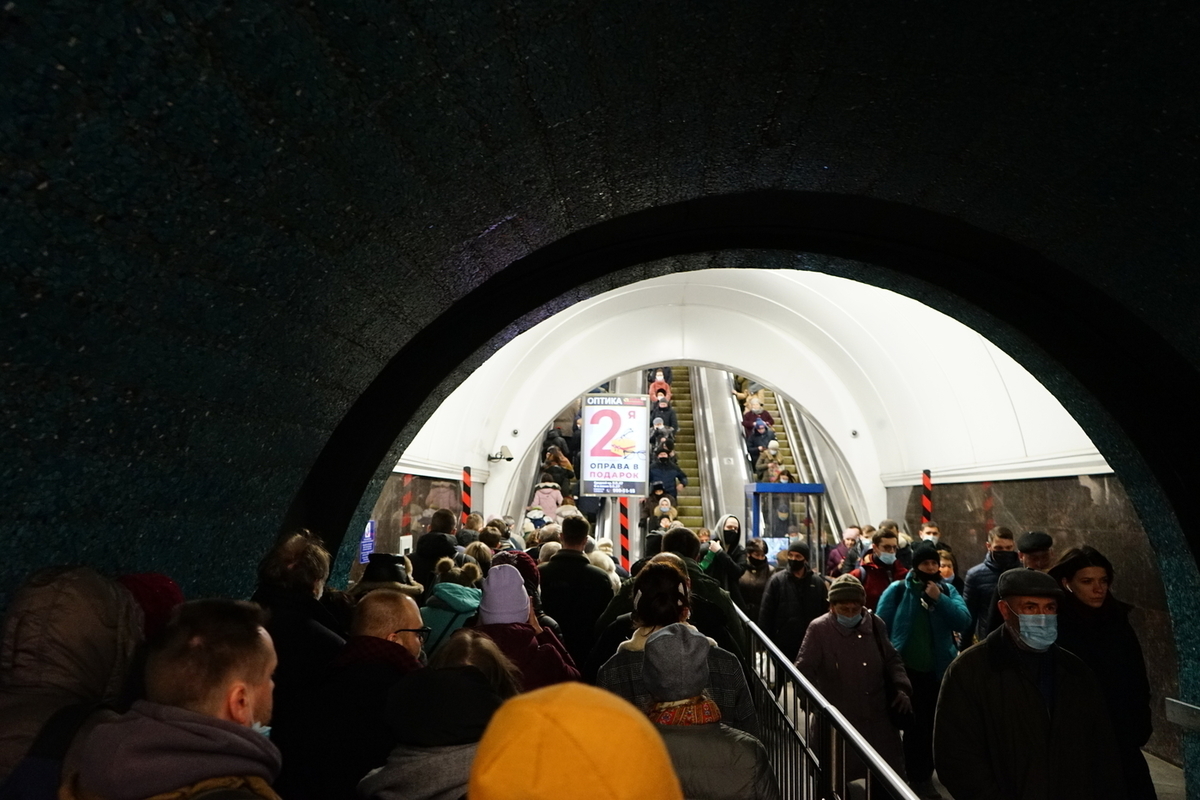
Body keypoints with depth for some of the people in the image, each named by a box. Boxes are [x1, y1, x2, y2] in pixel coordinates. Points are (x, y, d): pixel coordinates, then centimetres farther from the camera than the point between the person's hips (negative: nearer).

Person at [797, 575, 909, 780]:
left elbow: (892, 660, 14)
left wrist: (901, 688, 0)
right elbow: (804, 670, -8)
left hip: (877, 718, 4)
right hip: (838, 721, -4)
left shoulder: (875, 624, 2)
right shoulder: (819, 629, -9)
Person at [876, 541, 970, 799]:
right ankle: (918, 778, 20)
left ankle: (925, 773, 34)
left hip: (938, 668, 4)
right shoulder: (898, 590, -9)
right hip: (907, 667, -4)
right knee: (915, 722, 1)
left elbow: (963, 621, -10)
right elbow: (880, 626, -6)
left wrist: (939, 599, -19)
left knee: (932, 721, 15)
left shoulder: (947, 590, 3)